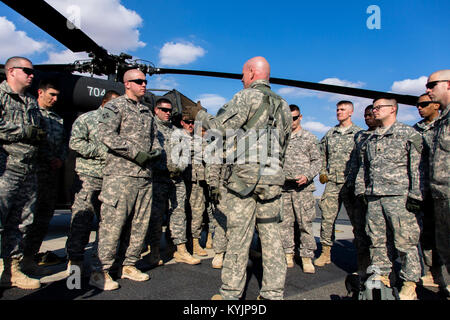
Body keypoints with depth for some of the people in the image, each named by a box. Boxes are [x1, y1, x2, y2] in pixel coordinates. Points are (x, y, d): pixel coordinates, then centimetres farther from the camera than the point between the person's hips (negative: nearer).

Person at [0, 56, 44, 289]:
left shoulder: (32, 102, 21)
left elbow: (42, 132, 20)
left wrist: (39, 134, -1)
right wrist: (25, 131, -12)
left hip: (29, 171, 7)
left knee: (19, 224, 11)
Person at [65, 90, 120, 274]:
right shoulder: (86, 119, 4)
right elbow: (75, 142, -8)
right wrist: (102, 152, -13)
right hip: (88, 176, -5)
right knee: (83, 216, -5)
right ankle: (75, 257, 5)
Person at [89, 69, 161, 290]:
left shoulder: (147, 112, 22)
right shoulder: (114, 106, 1)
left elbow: (154, 137, 25)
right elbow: (106, 135, -13)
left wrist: (154, 152, 2)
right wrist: (136, 153, -16)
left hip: (145, 175, 7)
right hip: (120, 173, -7)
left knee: (140, 223, 9)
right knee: (112, 223, -6)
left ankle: (129, 265, 21)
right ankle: (100, 271, 4)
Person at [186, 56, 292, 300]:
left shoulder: (246, 97, -2)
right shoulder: (283, 105, 19)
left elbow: (223, 128, -10)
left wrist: (201, 115, 6)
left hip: (245, 174, -6)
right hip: (273, 176, 6)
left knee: (239, 235, -1)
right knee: (271, 234, 9)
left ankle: (231, 293, 9)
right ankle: (274, 292, 15)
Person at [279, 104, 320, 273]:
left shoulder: (310, 138, 7)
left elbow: (317, 161, 4)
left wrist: (307, 176, -12)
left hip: (303, 188, -2)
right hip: (283, 187, 3)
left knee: (305, 223, -1)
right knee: (284, 222, 5)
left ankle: (307, 257, 9)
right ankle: (288, 255, 17)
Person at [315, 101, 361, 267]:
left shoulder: (359, 133, 4)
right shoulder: (330, 134, 16)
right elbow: (322, 155, 23)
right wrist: (322, 173, 12)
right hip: (332, 183, 3)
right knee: (327, 217, 2)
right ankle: (325, 253, 11)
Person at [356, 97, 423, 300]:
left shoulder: (409, 134, 2)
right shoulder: (371, 139, 20)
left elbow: (417, 166, -4)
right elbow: (364, 167, 23)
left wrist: (415, 194, -11)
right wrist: (360, 190, 16)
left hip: (398, 195, -6)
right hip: (374, 196, 6)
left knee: (405, 240, -2)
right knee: (376, 239, 9)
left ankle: (410, 283, 10)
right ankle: (381, 275, 22)